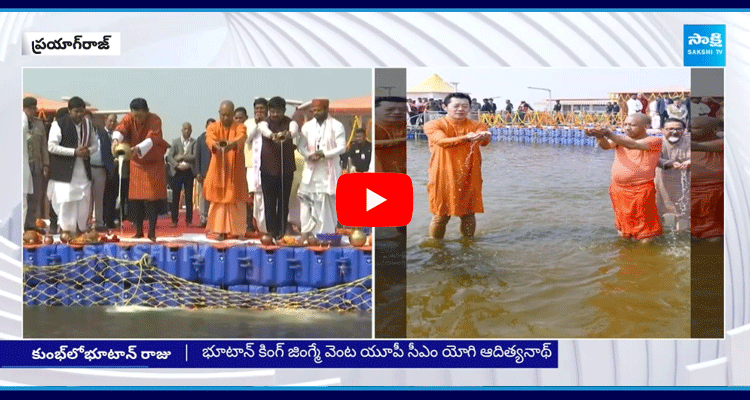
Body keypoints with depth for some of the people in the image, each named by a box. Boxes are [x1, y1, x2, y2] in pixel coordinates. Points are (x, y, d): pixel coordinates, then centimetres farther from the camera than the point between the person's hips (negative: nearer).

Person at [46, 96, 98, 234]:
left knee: (84, 201, 5)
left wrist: (88, 150, -6)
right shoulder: (59, 124, -6)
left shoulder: (88, 124, 11)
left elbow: (95, 144, 19)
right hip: (64, 171, -5)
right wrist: (75, 152, -18)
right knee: (65, 202, -6)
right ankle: (65, 231, 3)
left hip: (83, 170, 5)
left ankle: (81, 230, 15)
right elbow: (52, 146, -12)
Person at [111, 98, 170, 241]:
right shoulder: (128, 119, -10)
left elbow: (152, 138, -36)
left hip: (153, 163, -3)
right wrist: (116, 140, -54)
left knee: (152, 197, -8)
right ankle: (139, 231, 13)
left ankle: (152, 232, -1)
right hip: (136, 164, 3)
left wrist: (138, 149, -55)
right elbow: (120, 129, -30)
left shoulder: (155, 120, -20)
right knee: (135, 198, 3)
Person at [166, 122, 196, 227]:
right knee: (175, 197, 1)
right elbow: (169, 156, 0)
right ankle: (174, 220, 7)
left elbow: (195, 156, -7)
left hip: (189, 172, -1)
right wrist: (177, 165, -13)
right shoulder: (175, 142, 8)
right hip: (177, 172, 1)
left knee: (189, 197, 0)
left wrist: (182, 157, -10)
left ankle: (189, 220, 6)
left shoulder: (194, 142, 5)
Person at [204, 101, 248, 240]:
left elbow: (241, 138, -24)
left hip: (235, 171, -1)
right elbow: (209, 138, -19)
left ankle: (239, 231, 4)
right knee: (219, 201, 0)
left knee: (236, 201, -2)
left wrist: (231, 144, -47)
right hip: (218, 171, 1)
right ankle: (222, 231, 5)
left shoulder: (240, 127, -1)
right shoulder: (213, 127, 3)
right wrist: (215, 145, -44)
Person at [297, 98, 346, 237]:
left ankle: (327, 230, 7)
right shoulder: (307, 126, 9)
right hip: (311, 169, 3)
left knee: (328, 201, -1)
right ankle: (307, 230, 0)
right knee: (306, 199, -5)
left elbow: (342, 147, -7)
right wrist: (309, 155, -14)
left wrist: (323, 154, -18)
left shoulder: (337, 126, -1)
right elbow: (301, 145, 7)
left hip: (329, 170, -3)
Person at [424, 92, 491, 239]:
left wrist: (483, 137, -42)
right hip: (443, 177, -2)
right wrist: (466, 138, -38)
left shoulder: (476, 126, 6)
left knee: (468, 214, 7)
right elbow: (442, 141, -22)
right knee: (441, 216, 1)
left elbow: (484, 140, -16)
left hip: (469, 178, 3)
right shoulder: (433, 125, -2)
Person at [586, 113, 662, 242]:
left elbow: (632, 145, -23)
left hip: (641, 191, -5)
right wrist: (599, 136, -36)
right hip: (618, 190, 5)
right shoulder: (620, 139, 9)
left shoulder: (655, 141, -6)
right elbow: (606, 145, -12)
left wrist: (608, 134, -35)